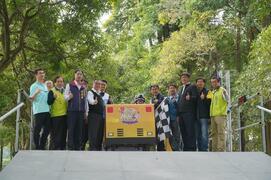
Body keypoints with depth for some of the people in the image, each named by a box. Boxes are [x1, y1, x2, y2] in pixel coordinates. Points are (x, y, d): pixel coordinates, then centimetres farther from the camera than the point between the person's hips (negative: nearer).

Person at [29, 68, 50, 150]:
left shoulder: (45, 86, 20)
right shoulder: (34, 86, -2)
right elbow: (32, 99, -8)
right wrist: (36, 93, -26)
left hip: (47, 110, 7)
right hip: (39, 111, -7)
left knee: (47, 129, 8)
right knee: (37, 129, -4)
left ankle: (42, 146, 18)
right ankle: (37, 147, 1)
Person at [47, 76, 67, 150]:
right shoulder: (52, 91, 0)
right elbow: (49, 102, -12)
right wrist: (53, 97, -30)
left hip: (65, 115, 6)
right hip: (55, 116, -6)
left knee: (64, 133, 10)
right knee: (55, 134, -6)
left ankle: (62, 148, 17)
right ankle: (54, 149, -2)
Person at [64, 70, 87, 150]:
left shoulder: (84, 87, 16)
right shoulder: (69, 85, 6)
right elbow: (65, 96, 2)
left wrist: (85, 111, 13)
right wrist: (69, 97, -21)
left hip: (81, 111, 3)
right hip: (72, 110, -3)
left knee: (79, 130, 4)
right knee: (71, 130, -4)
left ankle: (78, 147, 9)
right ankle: (70, 147, -2)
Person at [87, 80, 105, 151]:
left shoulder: (100, 94, 22)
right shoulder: (90, 92, -3)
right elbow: (90, 100, -25)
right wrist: (94, 102, -46)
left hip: (101, 115, 8)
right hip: (93, 115, -8)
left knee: (100, 133, 9)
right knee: (93, 132, -11)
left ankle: (99, 148, 14)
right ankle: (92, 149, -12)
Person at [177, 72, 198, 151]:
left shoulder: (192, 86, 4)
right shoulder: (181, 88, 25)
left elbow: (195, 97, -7)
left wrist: (190, 98, -29)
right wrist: (178, 113, 14)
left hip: (189, 112, -7)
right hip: (181, 113, 7)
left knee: (190, 131, -9)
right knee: (183, 132, 5)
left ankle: (192, 148, -9)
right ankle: (186, 148, 9)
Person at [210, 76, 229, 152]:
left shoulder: (223, 90, 1)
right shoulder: (212, 92, 21)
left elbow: (227, 100, -8)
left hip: (221, 115, -7)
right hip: (213, 115, 7)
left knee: (221, 133, -10)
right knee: (214, 133, 6)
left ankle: (221, 150, -13)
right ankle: (215, 150, 8)